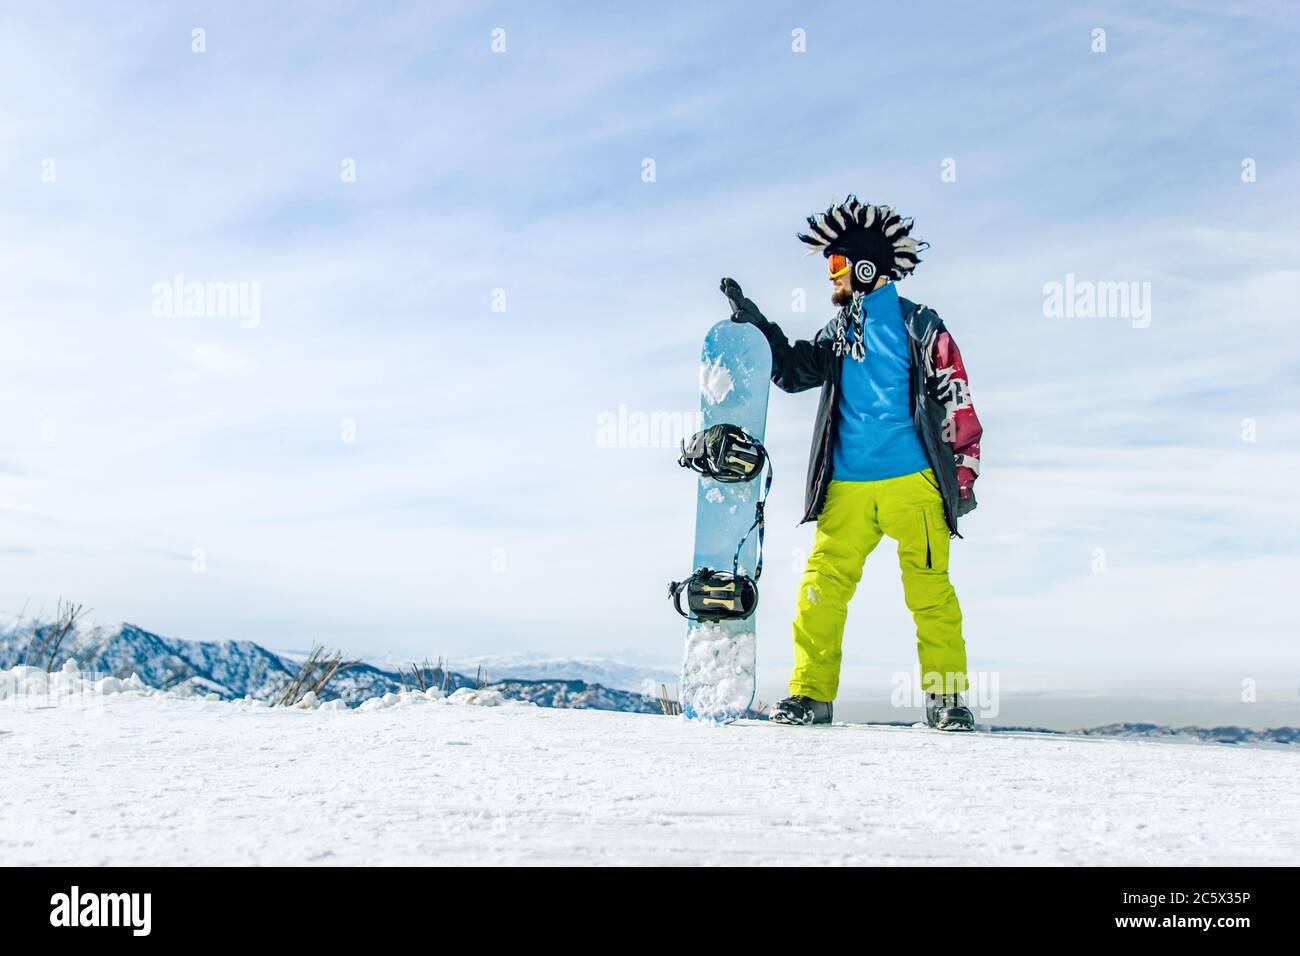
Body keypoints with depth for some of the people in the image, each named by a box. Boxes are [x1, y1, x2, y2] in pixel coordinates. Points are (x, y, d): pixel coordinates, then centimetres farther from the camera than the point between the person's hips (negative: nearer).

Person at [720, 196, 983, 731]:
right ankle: (811, 693, 1)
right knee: (821, 586, -4)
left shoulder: (918, 325, 3)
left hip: (913, 481, -4)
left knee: (929, 590, -3)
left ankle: (946, 698, 7)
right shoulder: (838, 331, 18)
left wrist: (962, 475, -3)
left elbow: (956, 402, 2)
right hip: (847, 487, 4)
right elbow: (793, 371, 22)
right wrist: (754, 323, 13)